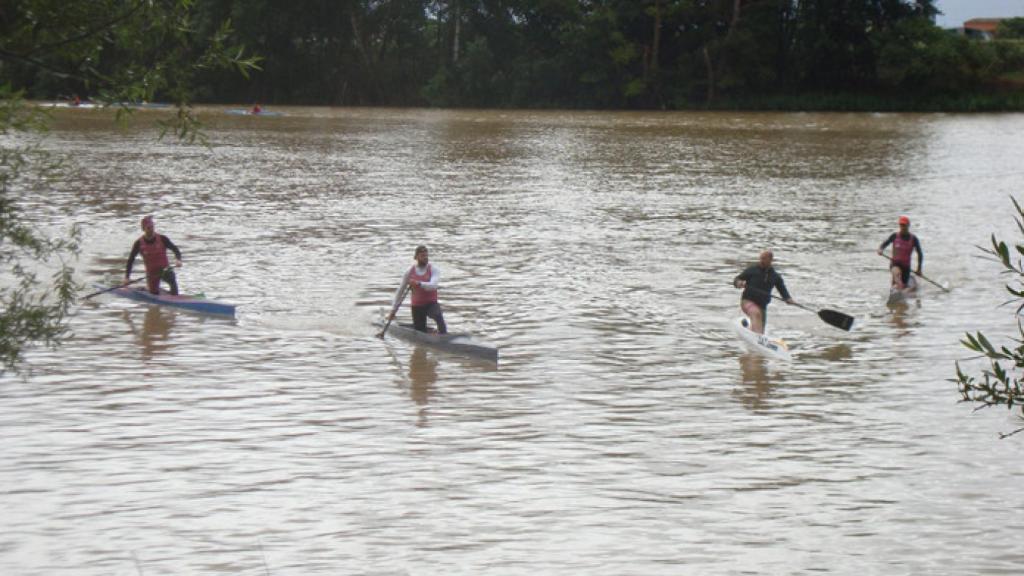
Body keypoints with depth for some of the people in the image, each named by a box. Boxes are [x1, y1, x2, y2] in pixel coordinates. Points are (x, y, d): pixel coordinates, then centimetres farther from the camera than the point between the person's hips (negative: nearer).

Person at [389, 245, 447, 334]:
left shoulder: (433, 269, -4)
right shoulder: (410, 271, 1)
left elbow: (433, 286, -23)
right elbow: (400, 291, 8)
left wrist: (419, 284, -39)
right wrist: (394, 309, 8)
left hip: (431, 303, -2)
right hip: (417, 306, 2)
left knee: (438, 316, -35)